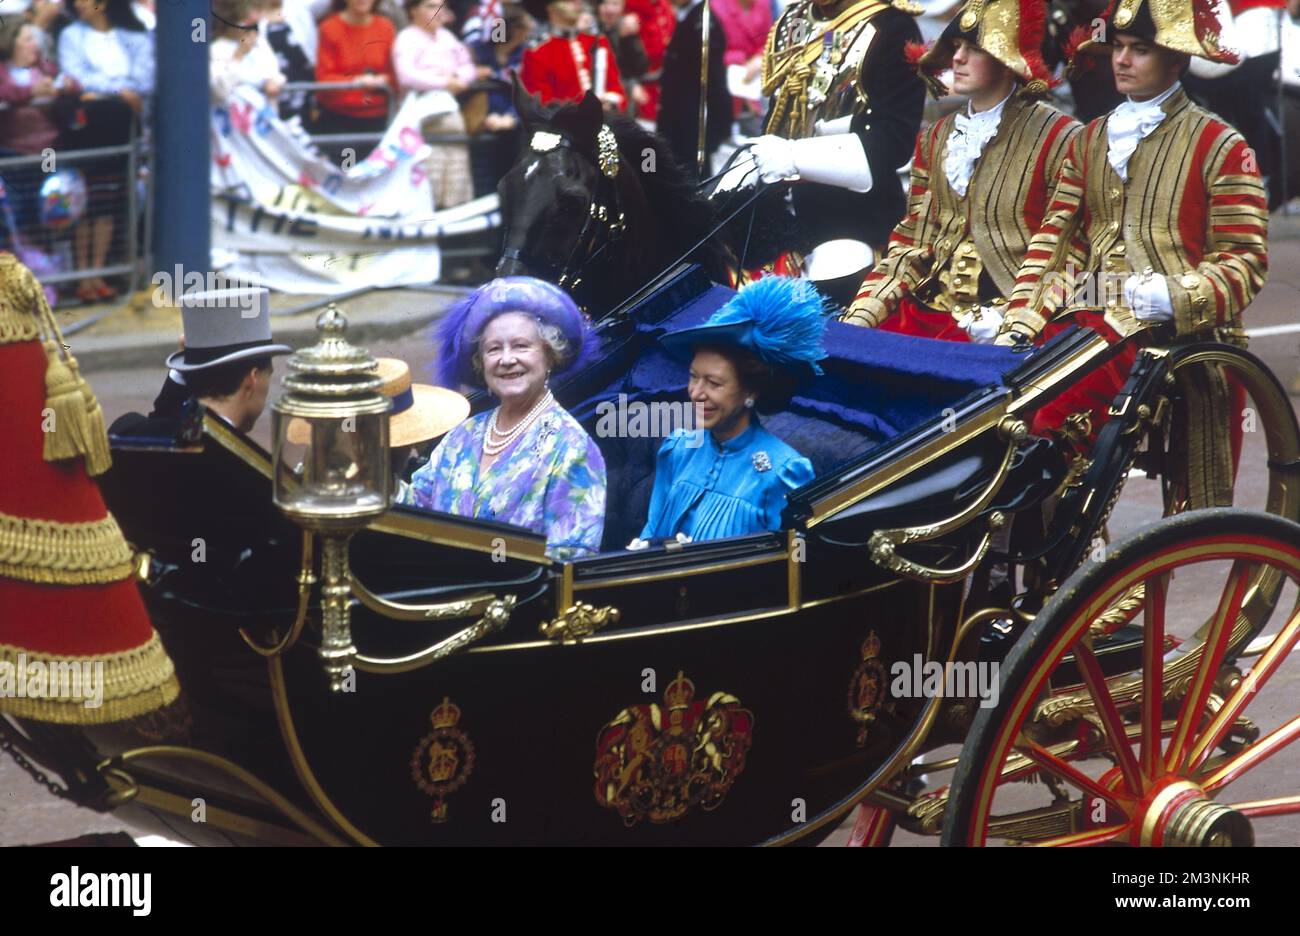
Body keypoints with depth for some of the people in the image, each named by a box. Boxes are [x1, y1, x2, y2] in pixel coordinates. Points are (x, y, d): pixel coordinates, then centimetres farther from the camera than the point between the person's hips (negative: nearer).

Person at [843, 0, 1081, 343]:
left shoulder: (1057, 138, -2)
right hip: (926, 310, 6)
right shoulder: (935, 137, 17)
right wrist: (860, 317, -1)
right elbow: (910, 243, 14)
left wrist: (1011, 330, -17)